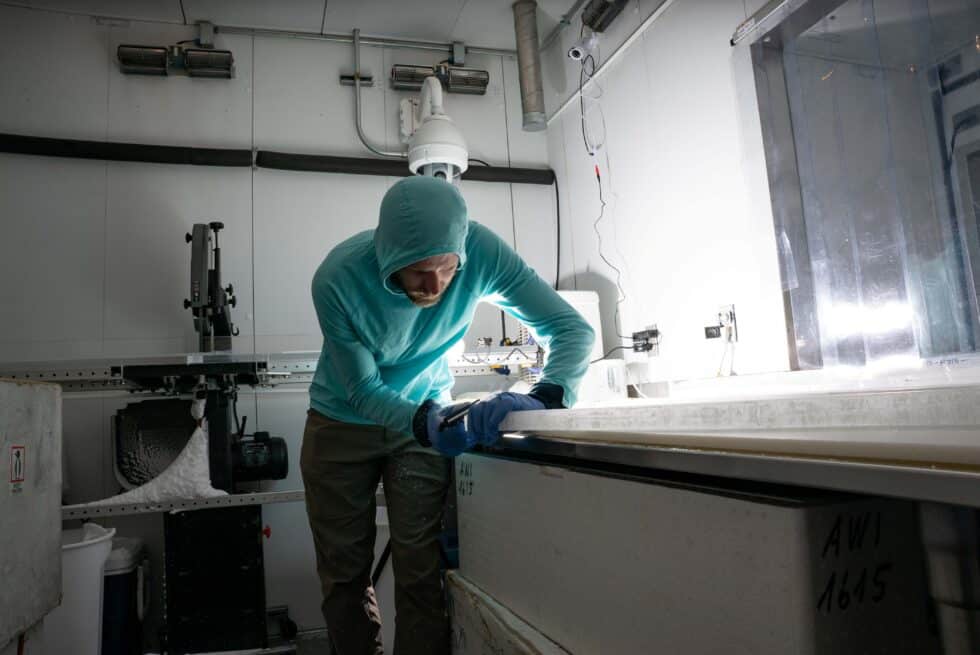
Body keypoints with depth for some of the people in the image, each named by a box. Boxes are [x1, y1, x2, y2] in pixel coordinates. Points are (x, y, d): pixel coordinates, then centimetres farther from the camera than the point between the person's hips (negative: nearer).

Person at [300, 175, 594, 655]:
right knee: (345, 574, 10)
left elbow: (571, 329, -22)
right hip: (343, 424, 0)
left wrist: (542, 399, -41)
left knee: (422, 575, -4)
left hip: (426, 417, 1)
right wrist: (425, 424, -41)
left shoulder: (482, 251, -25)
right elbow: (363, 390, -22)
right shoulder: (338, 279, -29)